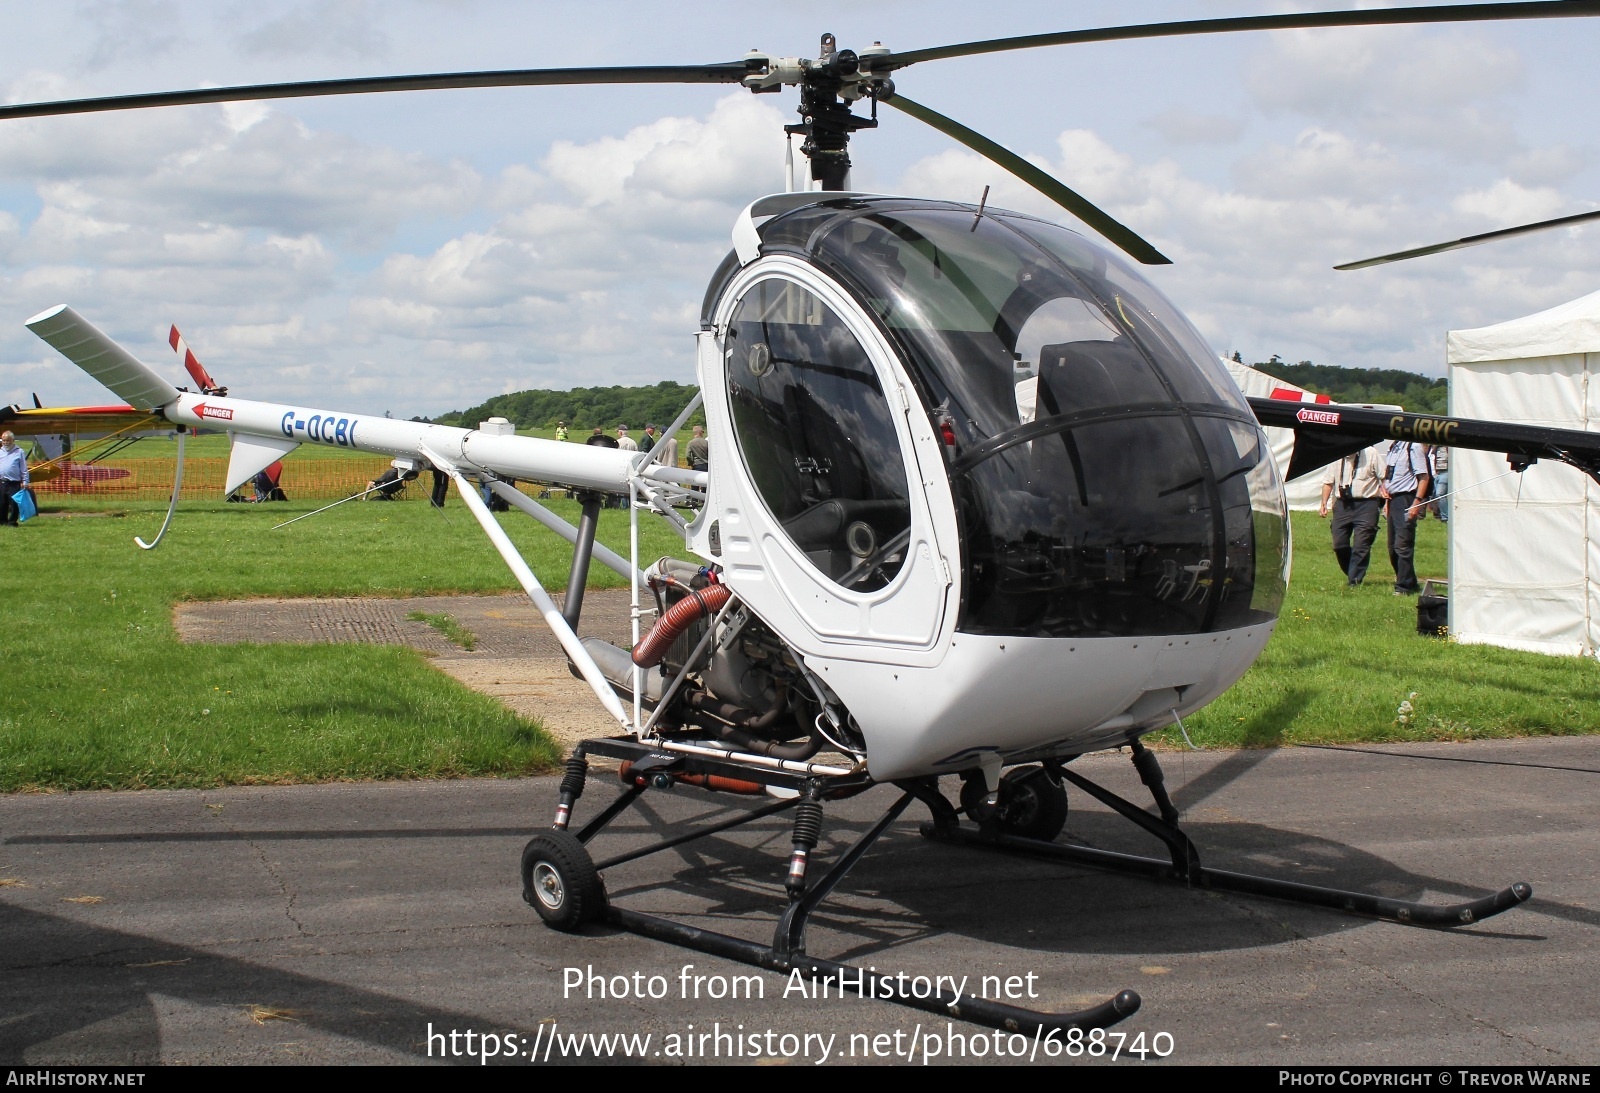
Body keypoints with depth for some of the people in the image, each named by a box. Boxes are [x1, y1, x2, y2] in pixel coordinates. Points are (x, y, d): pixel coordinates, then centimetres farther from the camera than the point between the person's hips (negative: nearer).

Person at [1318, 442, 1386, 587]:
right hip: (1342, 504, 4)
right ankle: (1352, 573, 23)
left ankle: (1354, 580, -3)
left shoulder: (1372, 454, -4)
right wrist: (1324, 503, 6)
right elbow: (1328, 482, 15)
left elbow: (1384, 477, -4)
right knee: (1339, 544, 4)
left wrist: (1386, 500, -14)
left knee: (1361, 545, -8)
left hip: (1366, 505, -4)